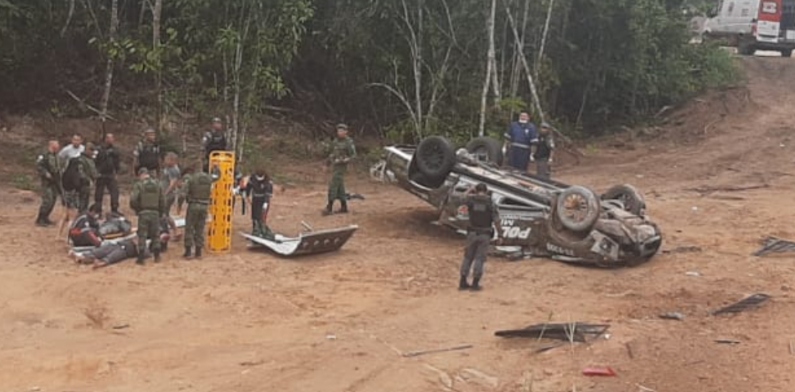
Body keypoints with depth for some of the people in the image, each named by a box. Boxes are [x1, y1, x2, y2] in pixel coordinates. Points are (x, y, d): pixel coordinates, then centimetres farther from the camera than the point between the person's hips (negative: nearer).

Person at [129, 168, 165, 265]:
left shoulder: (138, 185, -5)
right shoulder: (157, 184, 8)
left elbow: (133, 200, -14)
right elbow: (162, 201, 9)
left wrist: (136, 209, 4)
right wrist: (161, 213, 18)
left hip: (143, 213, -3)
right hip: (155, 213, 3)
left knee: (142, 236, 3)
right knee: (155, 235, 13)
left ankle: (141, 258, 4)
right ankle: (157, 257, 14)